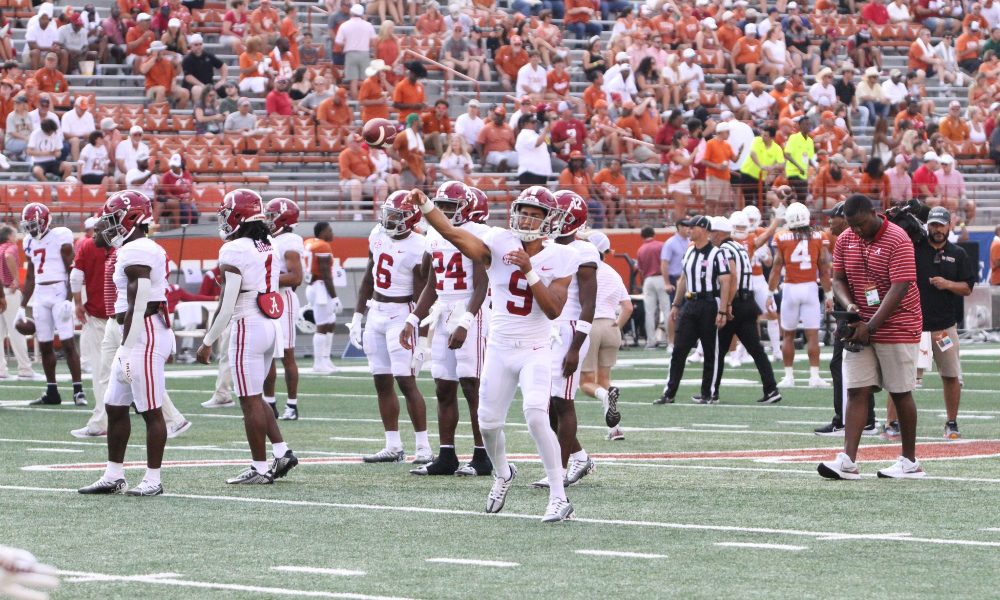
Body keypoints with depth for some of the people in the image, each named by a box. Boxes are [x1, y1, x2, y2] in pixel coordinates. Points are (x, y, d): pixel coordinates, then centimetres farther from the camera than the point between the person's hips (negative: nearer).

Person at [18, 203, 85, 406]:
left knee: (68, 343, -10)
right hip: (40, 295, 7)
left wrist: (68, 300, -17)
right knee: (45, 345, 7)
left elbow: (71, 271, -10)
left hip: (59, 292, -7)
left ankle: (78, 391, -9)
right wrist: (22, 307, 20)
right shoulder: (31, 242, 13)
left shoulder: (60, 236, -7)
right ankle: (51, 392, 13)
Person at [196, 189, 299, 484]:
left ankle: (260, 468, 2)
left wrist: (207, 343, -9)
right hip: (271, 326, 8)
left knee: (251, 401, -1)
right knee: (255, 398, 18)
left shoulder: (234, 252, -14)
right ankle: (282, 452, 11)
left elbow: (226, 306, -16)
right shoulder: (269, 248, 10)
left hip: (247, 327, -8)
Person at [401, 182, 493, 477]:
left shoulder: (477, 235, -10)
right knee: (444, 388, 7)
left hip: (470, 312, -8)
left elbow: (481, 286, -15)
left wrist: (465, 324, -23)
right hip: (442, 313, 8)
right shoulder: (435, 235, 13)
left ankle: (482, 457, -4)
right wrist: (413, 321, 15)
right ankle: (446, 457, 11)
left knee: (472, 386, -8)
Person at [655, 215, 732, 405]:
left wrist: (722, 311, -18)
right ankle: (669, 393, 3)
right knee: (679, 350, 2)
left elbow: (725, 283, -13)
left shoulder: (716, 254, -9)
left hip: (709, 304, -6)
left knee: (710, 352, 3)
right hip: (690, 303, 6)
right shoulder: (689, 253, 12)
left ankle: (709, 393, 10)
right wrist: (676, 305, 19)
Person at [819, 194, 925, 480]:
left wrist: (870, 327, -22)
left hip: (897, 328, -5)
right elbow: (839, 279, 11)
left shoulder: (897, 240, -16)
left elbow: (899, 289, -20)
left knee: (900, 394, 3)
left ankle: (910, 462, 14)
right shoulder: (846, 240, 4)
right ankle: (848, 461, -10)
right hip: (861, 328, 5)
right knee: (856, 392, -4)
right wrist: (850, 306, -11)